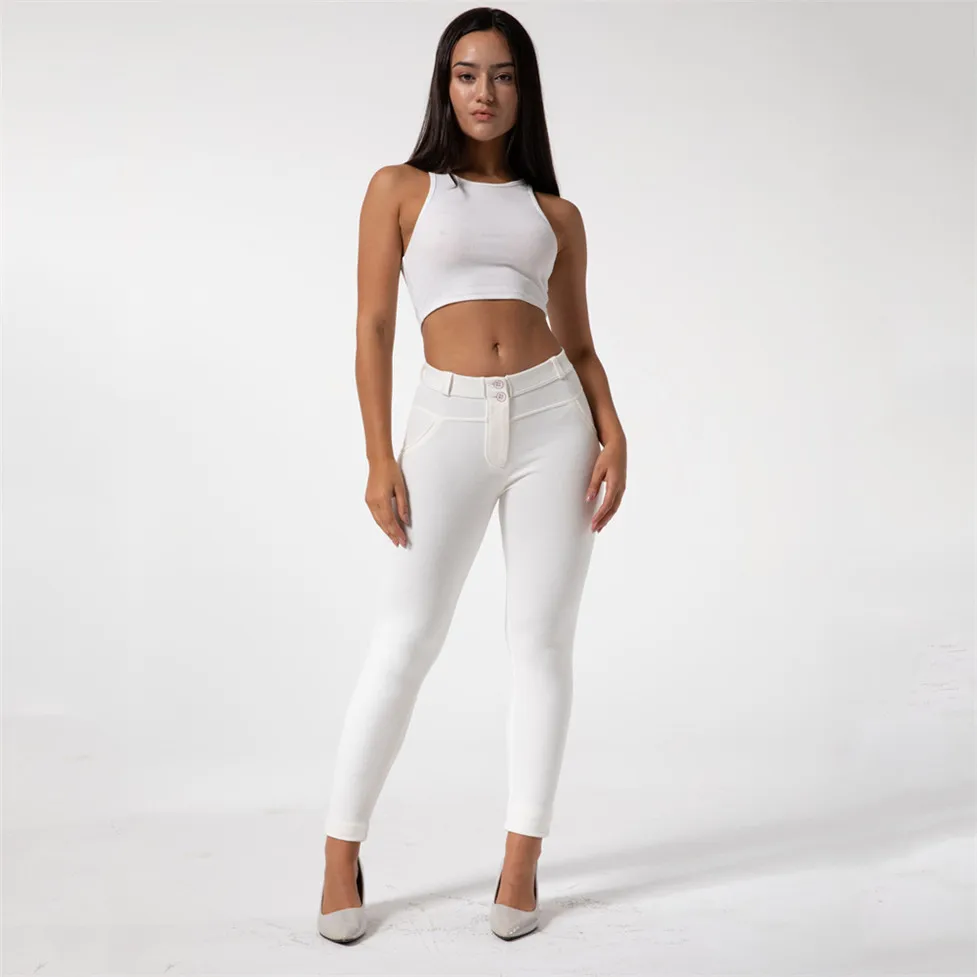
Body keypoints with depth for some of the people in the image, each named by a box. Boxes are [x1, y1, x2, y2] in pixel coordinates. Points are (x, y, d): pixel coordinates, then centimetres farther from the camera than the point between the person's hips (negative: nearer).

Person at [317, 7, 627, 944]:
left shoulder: (555, 214, 14)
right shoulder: (400, 188, 9)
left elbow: (579, 344, 14)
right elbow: (374, 327, 2)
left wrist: (613, 433, -3)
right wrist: (380, 457, -6)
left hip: (552, 418, 2)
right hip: (449, 425, -2)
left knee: (541, 640, 2)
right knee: (404, 640, -4)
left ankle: (521, 859, 14)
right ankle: (342, 856, 10)